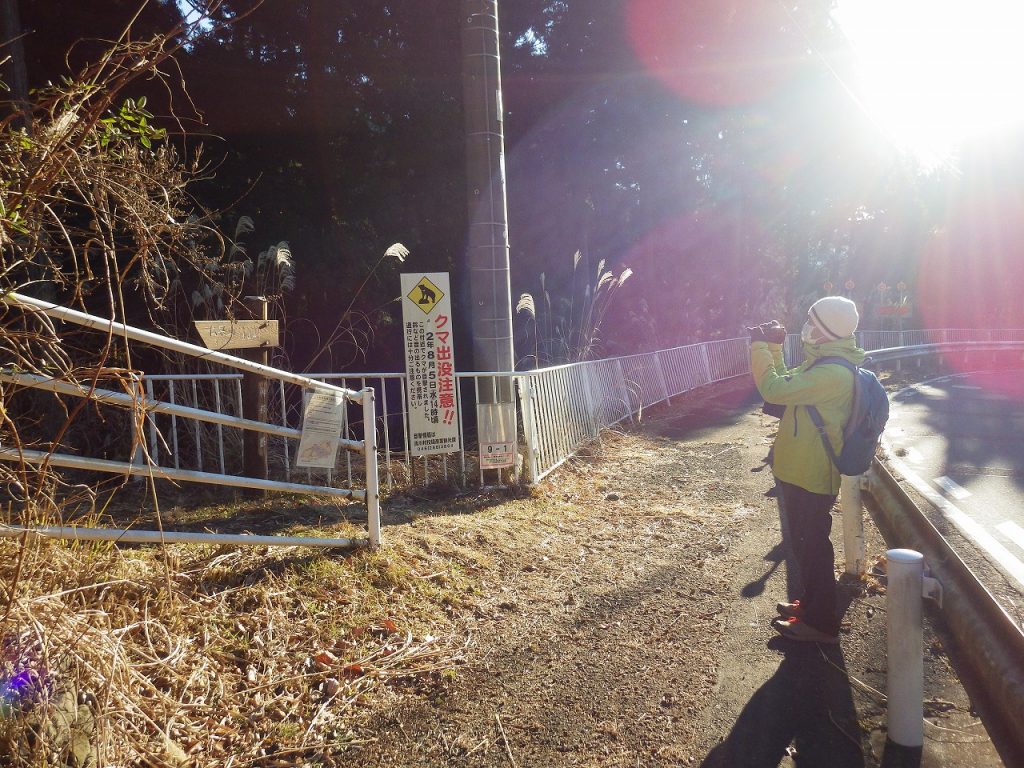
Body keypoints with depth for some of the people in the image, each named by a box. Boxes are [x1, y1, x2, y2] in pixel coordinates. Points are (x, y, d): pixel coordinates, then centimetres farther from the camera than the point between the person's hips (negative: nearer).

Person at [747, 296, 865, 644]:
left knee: (811, 544, 2)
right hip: (801, 469, 10)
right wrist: (773, 348, 9)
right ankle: (812, 603, 37)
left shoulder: (834, 373, -24)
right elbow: (787, 383, 21)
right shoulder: (825, 364, 9)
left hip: (810, 475, -10)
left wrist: (759, 346, -18)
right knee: (805, 541, 21)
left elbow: (774, 390, -29)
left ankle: (820, 622, 15)